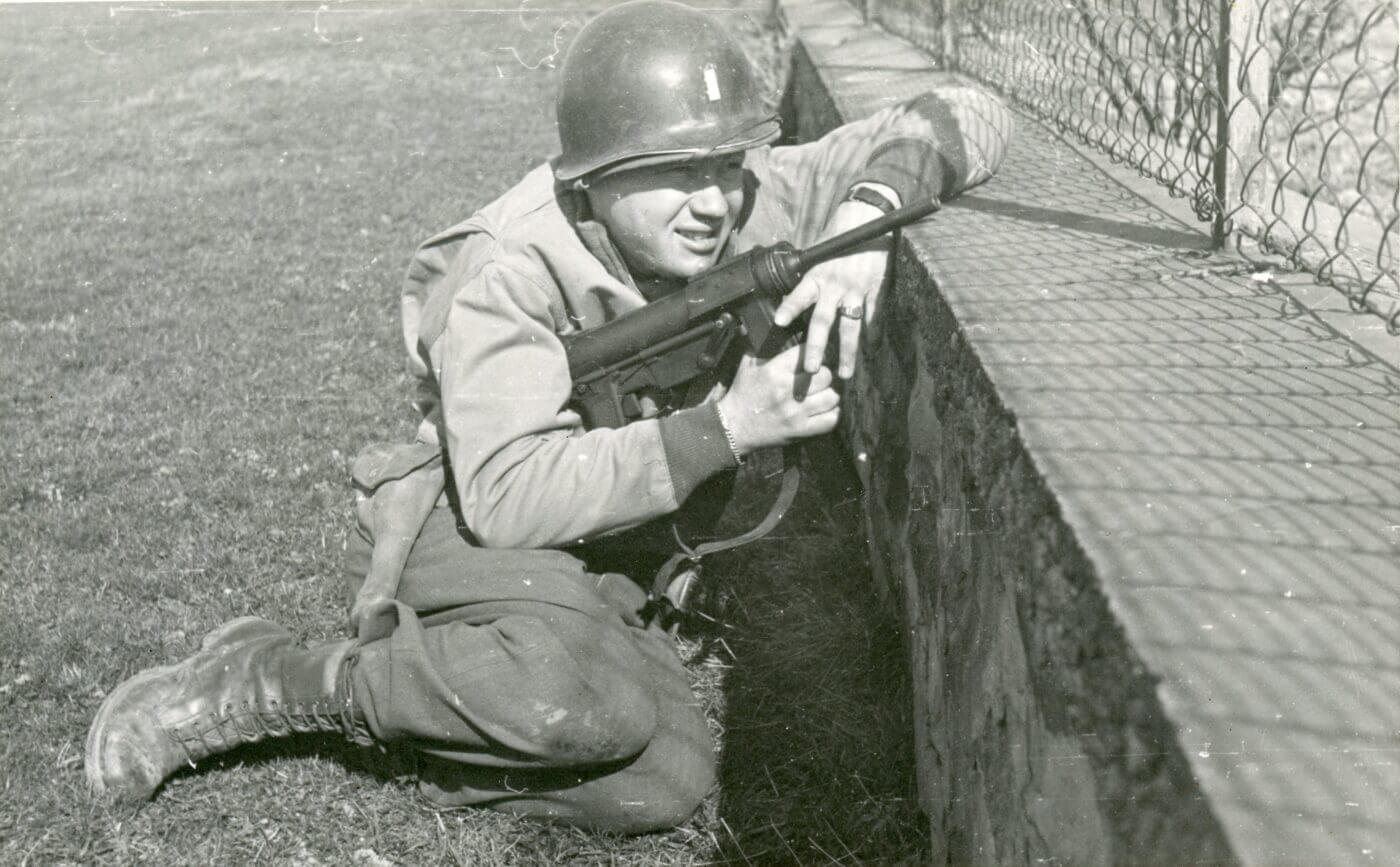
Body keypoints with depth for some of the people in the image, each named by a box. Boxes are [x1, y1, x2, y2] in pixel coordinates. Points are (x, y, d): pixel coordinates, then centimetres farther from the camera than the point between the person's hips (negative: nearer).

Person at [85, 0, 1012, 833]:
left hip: (597, 559, 6)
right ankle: (272, 680, -13)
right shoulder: (510, 268, -26)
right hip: (464, 524, -6)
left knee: (668, 786, -15)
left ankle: (418, 703, 3)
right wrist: (722, 429, -38)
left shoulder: (753, 207, -13)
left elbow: (964, 115, -11)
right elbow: (507, 494, -34)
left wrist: (866, 213, -32)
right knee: (584, 699, -36)